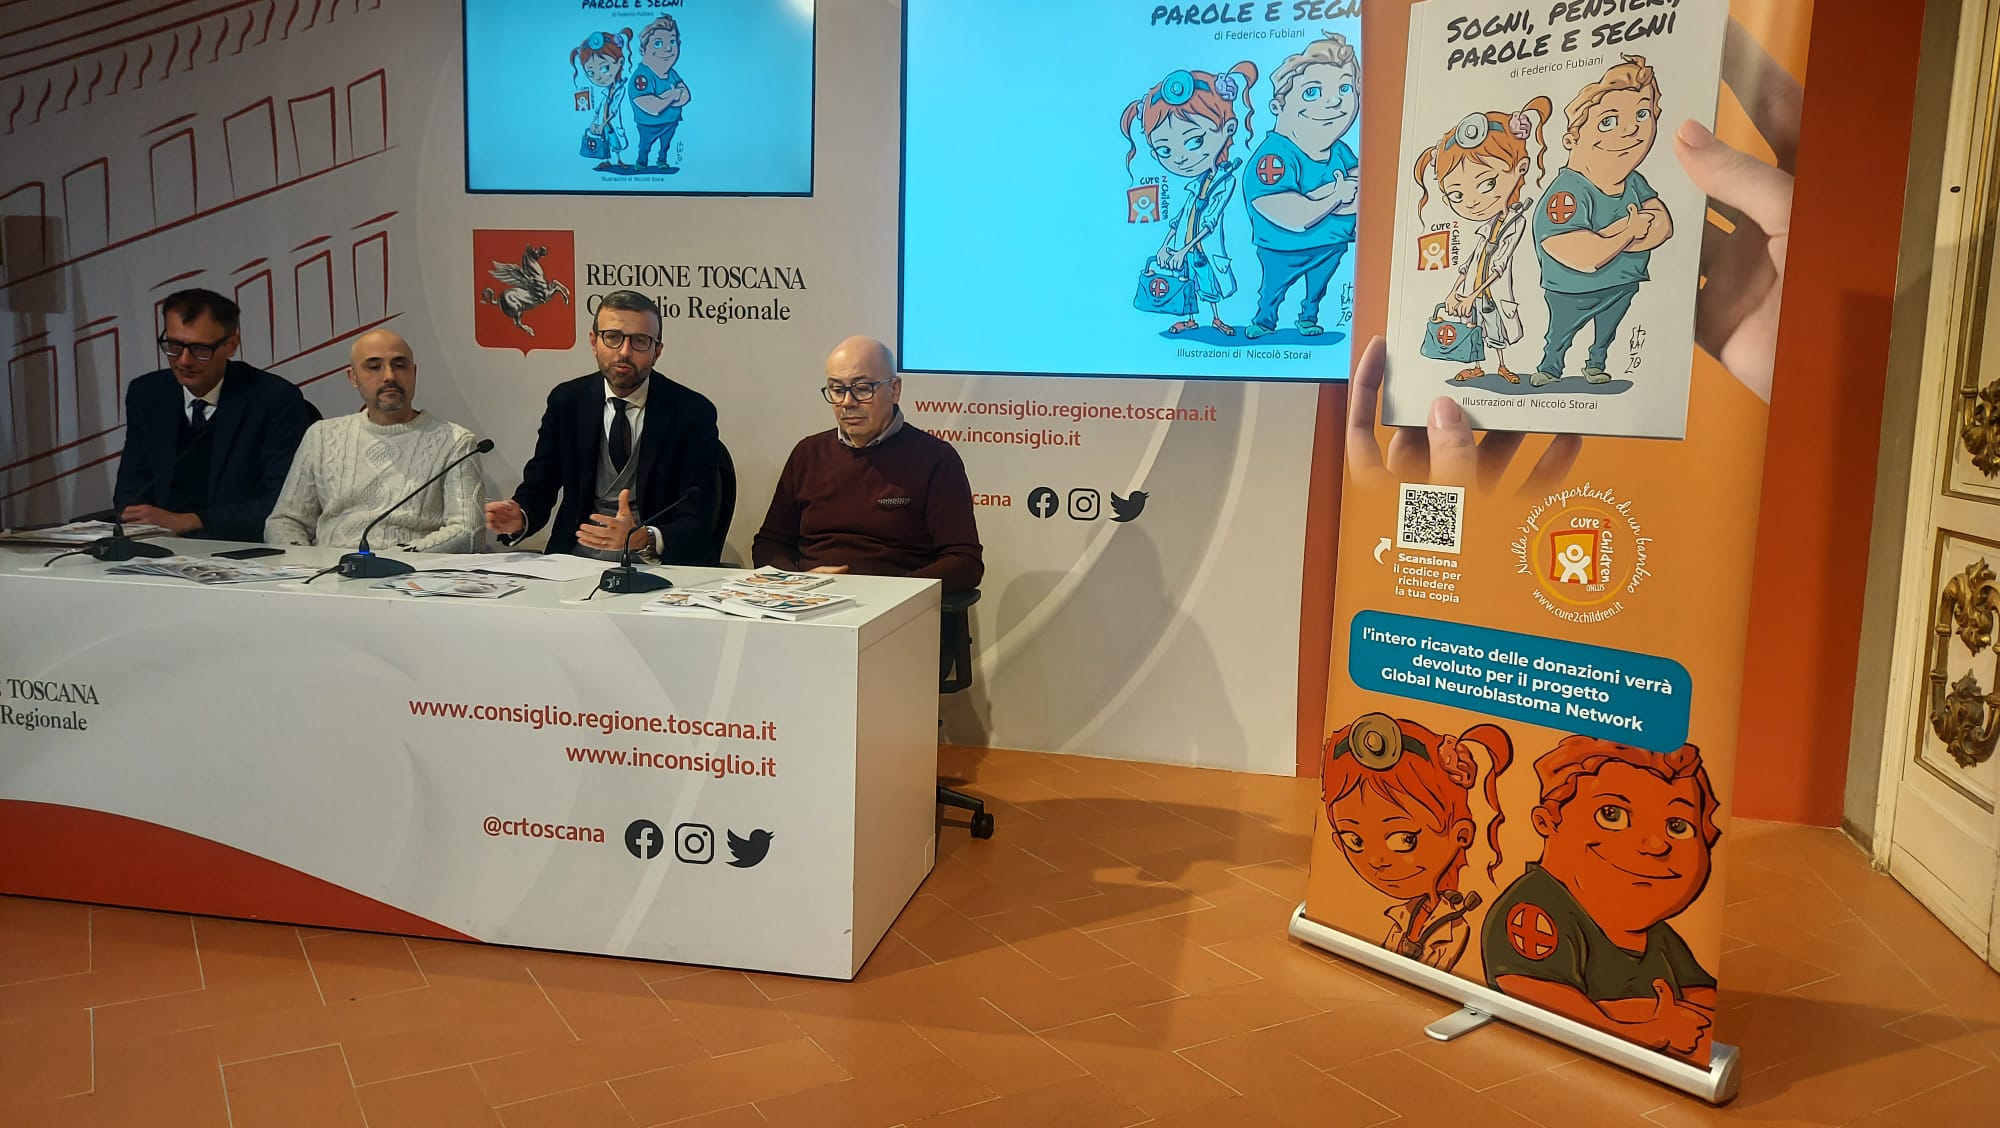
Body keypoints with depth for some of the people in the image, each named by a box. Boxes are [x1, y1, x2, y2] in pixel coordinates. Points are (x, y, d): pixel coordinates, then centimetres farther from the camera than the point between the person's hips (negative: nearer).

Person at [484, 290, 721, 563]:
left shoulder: (693, 412, -4)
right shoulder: (566, 401, 8)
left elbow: (696, 522, -10)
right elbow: (538, 487, 12)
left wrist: (642, 538, -31)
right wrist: (519, 518, -12)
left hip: (657, 566, -2)